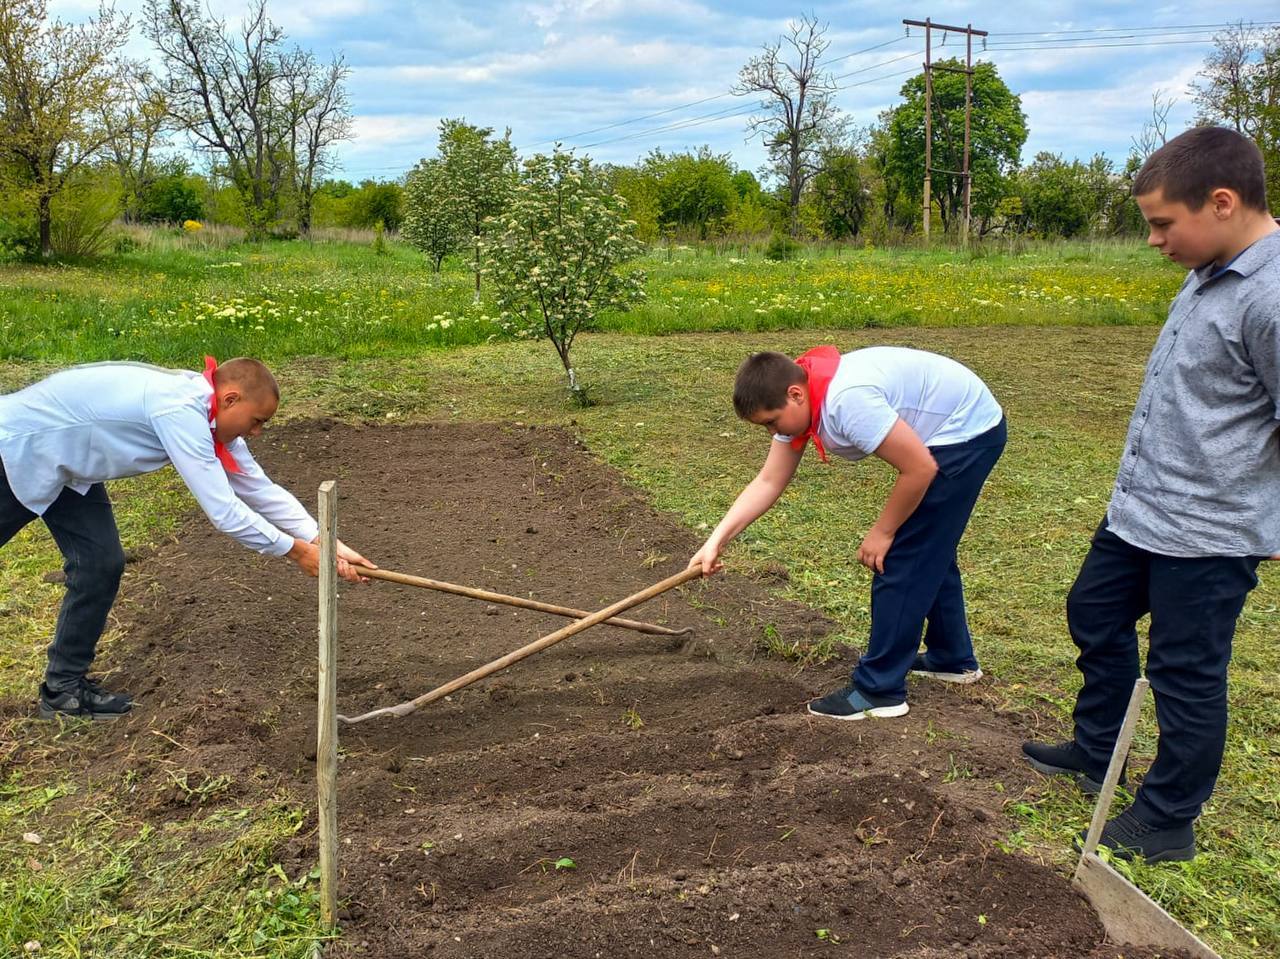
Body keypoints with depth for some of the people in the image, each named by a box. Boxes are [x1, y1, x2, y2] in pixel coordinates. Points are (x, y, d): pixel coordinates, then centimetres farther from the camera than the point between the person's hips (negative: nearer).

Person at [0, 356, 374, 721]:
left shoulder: (204, 412, -7)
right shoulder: (178, 412, -35)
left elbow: (259, 488, -5)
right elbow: (223, 511, -36)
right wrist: (296, 550, -25)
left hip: (63, 466, 8)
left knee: (101, 565, 4)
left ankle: (64, 685, 18)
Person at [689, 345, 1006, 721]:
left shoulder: (848, 400, -34)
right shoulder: (795, 403, -5)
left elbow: (921, 469, -28)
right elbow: (768, 481, -3)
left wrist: (882, 533, -15)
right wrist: (716, 541, -12)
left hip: (968, 431, -10)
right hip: (956, 433, 10)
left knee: (901, 560, -8)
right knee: (927, 551, 21)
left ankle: (878, 690, 1)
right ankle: (952, 658, 38)